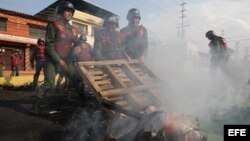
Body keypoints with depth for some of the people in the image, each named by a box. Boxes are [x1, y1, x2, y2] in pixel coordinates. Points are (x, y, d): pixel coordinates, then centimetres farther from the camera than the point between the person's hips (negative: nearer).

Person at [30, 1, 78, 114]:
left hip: (65, 60, 6)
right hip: (52, 60, -6)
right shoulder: (53, 25, -8)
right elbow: (49, 45, -15)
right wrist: (59, 60, -19)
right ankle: (35, 105, -1)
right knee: (49, 83, -16)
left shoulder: (73, 29, 11)